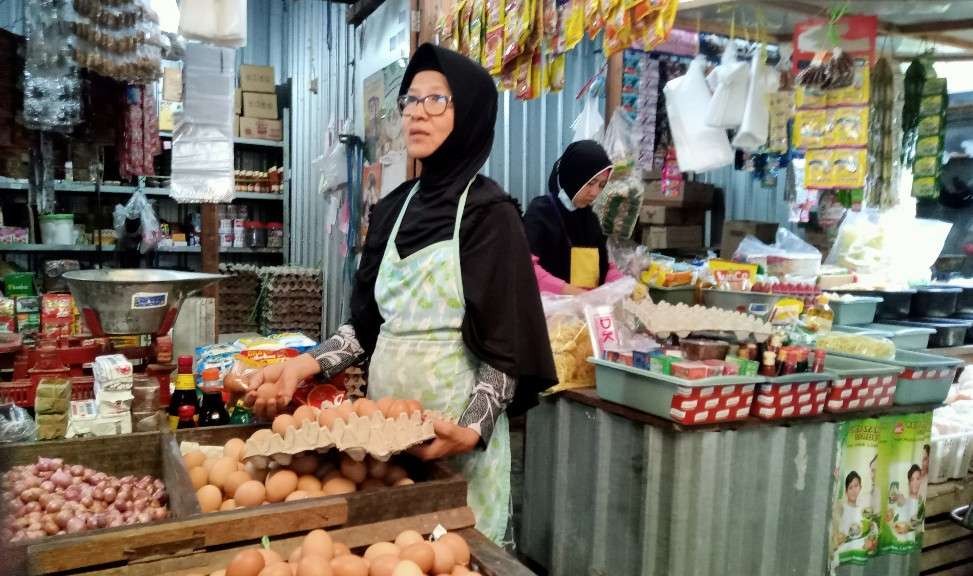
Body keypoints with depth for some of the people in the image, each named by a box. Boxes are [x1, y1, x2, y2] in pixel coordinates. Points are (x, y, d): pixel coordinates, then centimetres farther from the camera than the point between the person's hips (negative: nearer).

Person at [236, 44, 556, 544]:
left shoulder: (488, 211, -10)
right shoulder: (394, 207, 7)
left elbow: (505, 347, -13)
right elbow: (367, 324, 9)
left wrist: (471, 431, -26)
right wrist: (300, 366, -3)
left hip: (455, 432, -5)